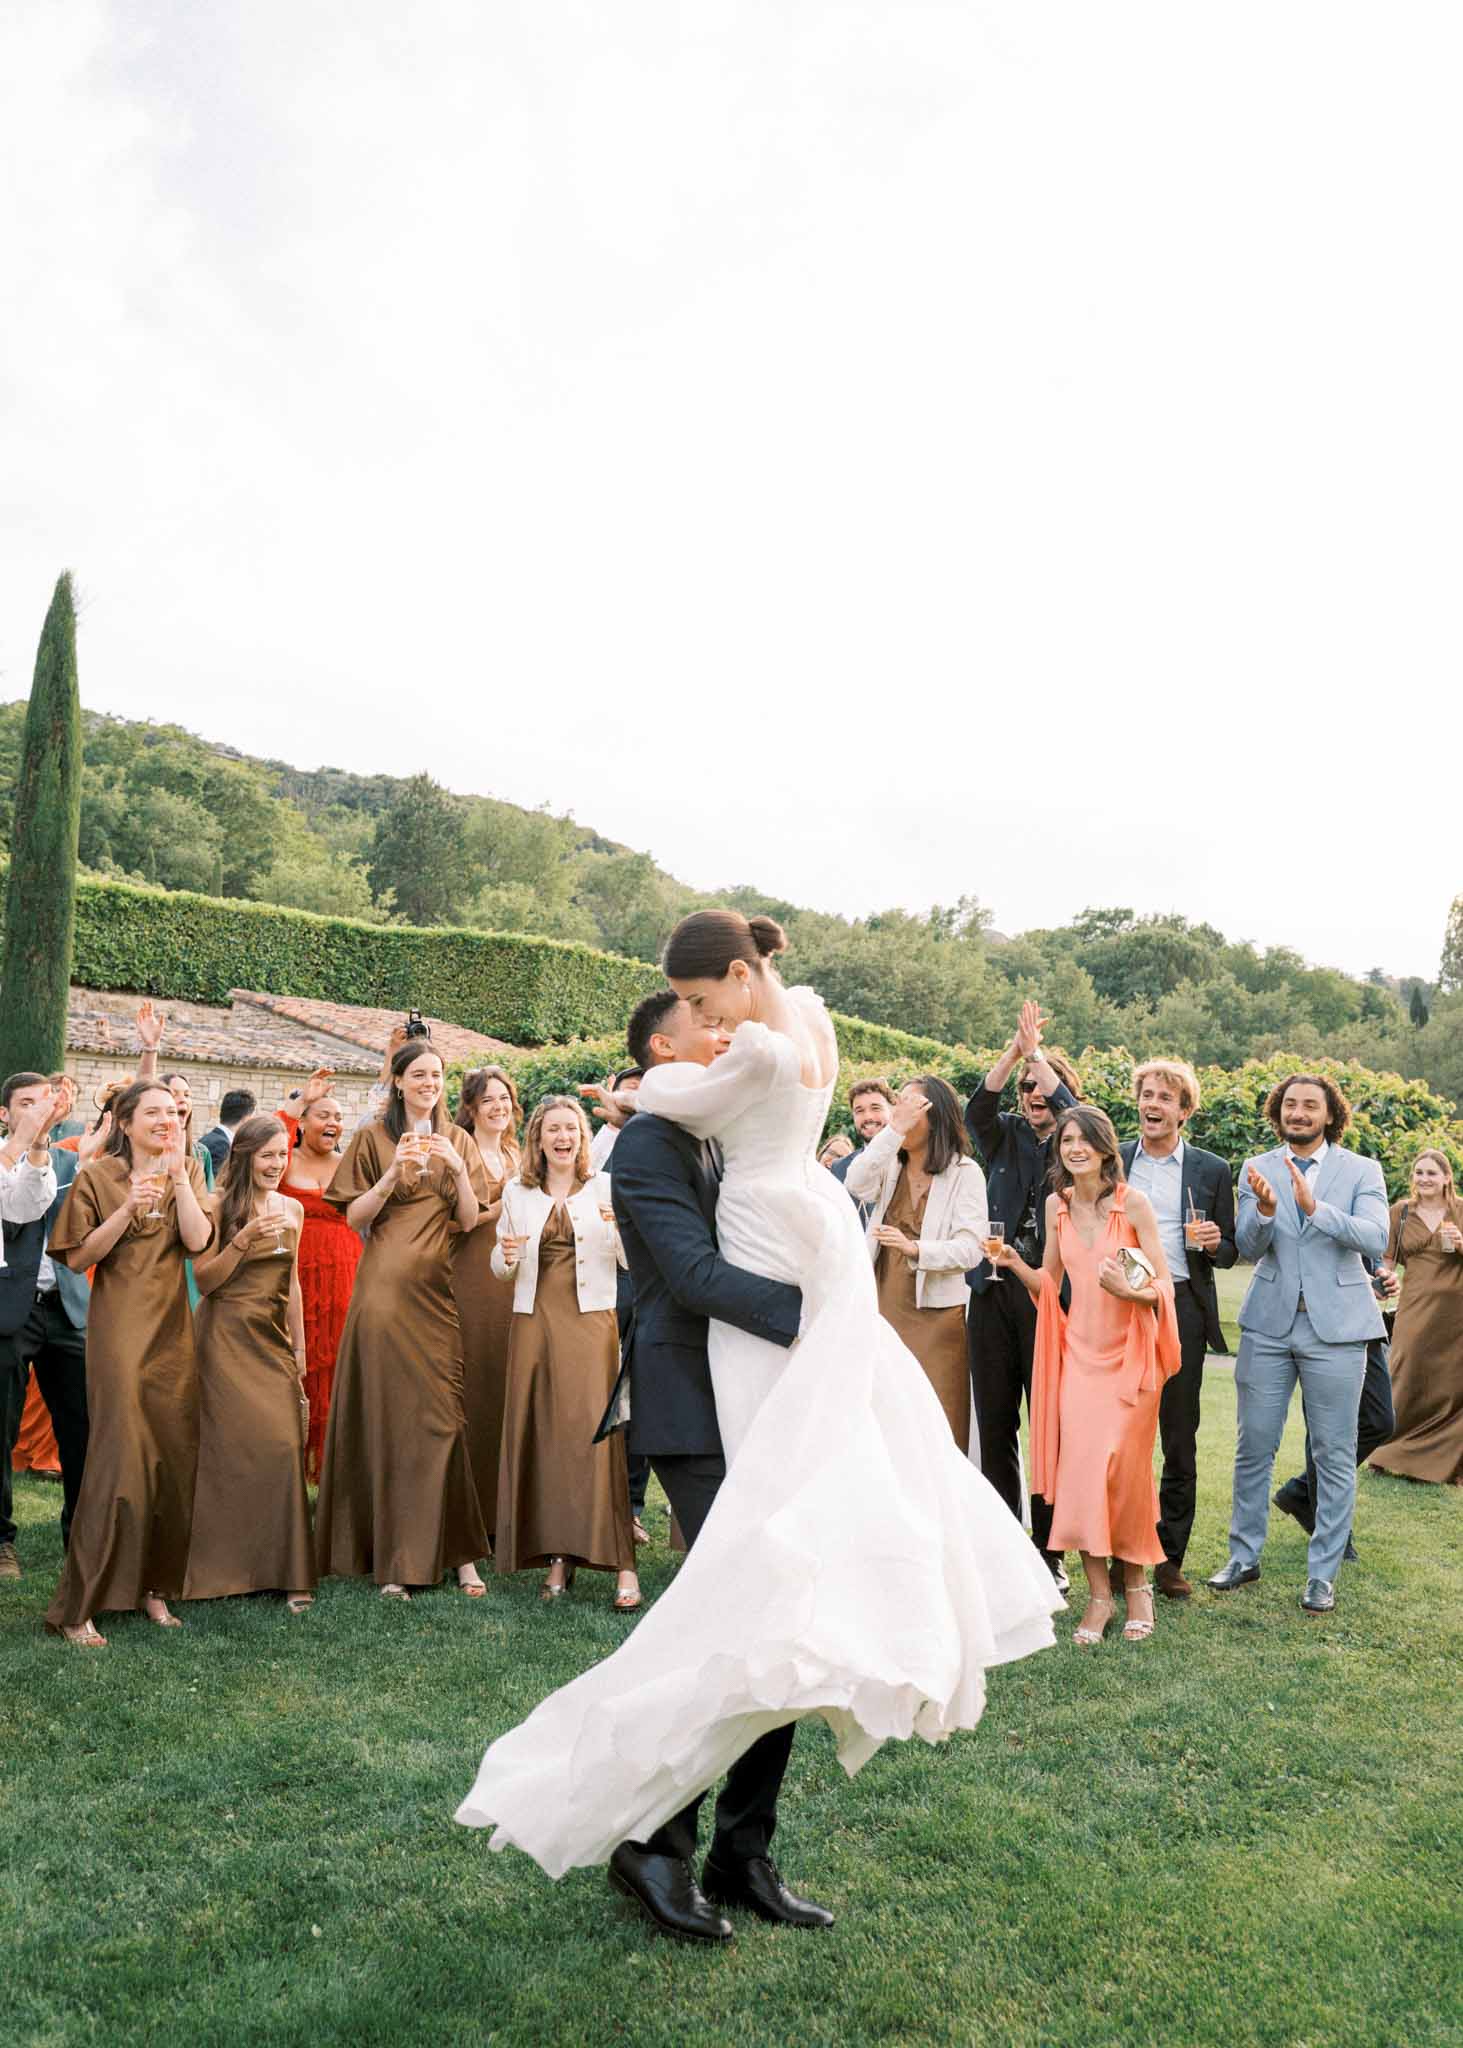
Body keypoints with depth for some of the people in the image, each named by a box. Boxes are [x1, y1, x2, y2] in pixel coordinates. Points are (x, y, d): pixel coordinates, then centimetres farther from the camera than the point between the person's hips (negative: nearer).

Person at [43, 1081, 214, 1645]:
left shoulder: (187, 1172, 8)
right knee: (118, 1455, -9)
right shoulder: (97, 1177, 0)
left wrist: (178, 1174, -10)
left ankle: (154, 1586, 17)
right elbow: (78, 1258, -5)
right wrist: (128, 1207, -16)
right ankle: (79, 1605, -1)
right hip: (119, 1328, -4)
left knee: (173, 1455, 4)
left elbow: (198, 1239, -6)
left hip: (172, 1329, 4)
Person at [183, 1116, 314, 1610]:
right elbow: (204, 1280, -8)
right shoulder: (219, 1207, -4)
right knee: (231, 1445, -5)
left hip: (274, 1341, 4)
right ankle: (227, 1566, 9)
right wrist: (243, 1239, -20)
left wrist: (300, 1348, 17)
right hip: (227, 1338, -4)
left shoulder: (292, 1209, 11)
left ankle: (284, 1570, 3)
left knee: (283, 1445, -4)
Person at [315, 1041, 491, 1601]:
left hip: (438, 1292, 2)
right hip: (386, 1288, -2)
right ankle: (391, 1558, 5)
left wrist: (459, 1170, -10)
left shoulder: (457, 1142, 12)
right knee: (387, 1412, -3)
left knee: (441, 1413, -1)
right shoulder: (373, 1138, 5)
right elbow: (354, 1217, 1)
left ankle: (457, 1552, 5)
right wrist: (394, 1172, -13)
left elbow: (470, 1221, 6)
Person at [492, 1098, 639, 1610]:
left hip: (591, 1319, -3)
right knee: (539, 1434, 2)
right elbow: (502, 1269, 16)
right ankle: (557, 1557, 11)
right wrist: (507, 1255, -7)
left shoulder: (605, 1187, 4)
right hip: (535, 1320, 3)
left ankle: (622, 1563, -9)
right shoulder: (517, 1192, 10)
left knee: (594, 1431, -11)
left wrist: (623, 1227, -18)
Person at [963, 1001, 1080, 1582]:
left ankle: (1049, 1550, 10)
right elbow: (977, 1109, -9)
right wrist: (1014, 1052, -19)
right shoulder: (1006, 1138, 11)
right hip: (994, 1294, 3)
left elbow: (1068, 1109, -16)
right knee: (994, 1422, 8)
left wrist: (1036, 1050, -12)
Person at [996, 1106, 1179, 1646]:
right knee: (1079, 1469, -1)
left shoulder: (1133, 1202, -10)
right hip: (1080, 1351, 4)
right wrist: (1014, 1263, -6)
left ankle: (1136, 1583, 22)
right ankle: (1099, 1594, 12)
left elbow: (1164, 1285, -9)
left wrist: (1130, 1291, -29)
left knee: (1124, 1470, -1)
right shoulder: (1057, 1204, 4)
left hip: (1130, 1350, -3)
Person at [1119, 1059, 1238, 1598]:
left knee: (1180, 1440, 5)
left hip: (1181, 1307, 0)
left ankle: (1170, 1558, 15)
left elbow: (1229, 1252, 10)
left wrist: (1212, 1244, -12)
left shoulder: (1211, 1170, 7)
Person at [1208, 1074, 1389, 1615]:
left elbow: (1376, 1238, -15)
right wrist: (1265, 1210, -25)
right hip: (1269, 1324, 2)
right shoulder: (1257, 1170, 5)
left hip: (1335, 1327, -1)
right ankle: (1244, 1557, 23)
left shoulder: (1361, 1171, 0)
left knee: (1335, 1455, 5)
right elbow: (1249, 1246, -4)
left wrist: (1315, 1207, -28)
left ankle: (1323, 1573, 17)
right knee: (1253, 1448, 8)